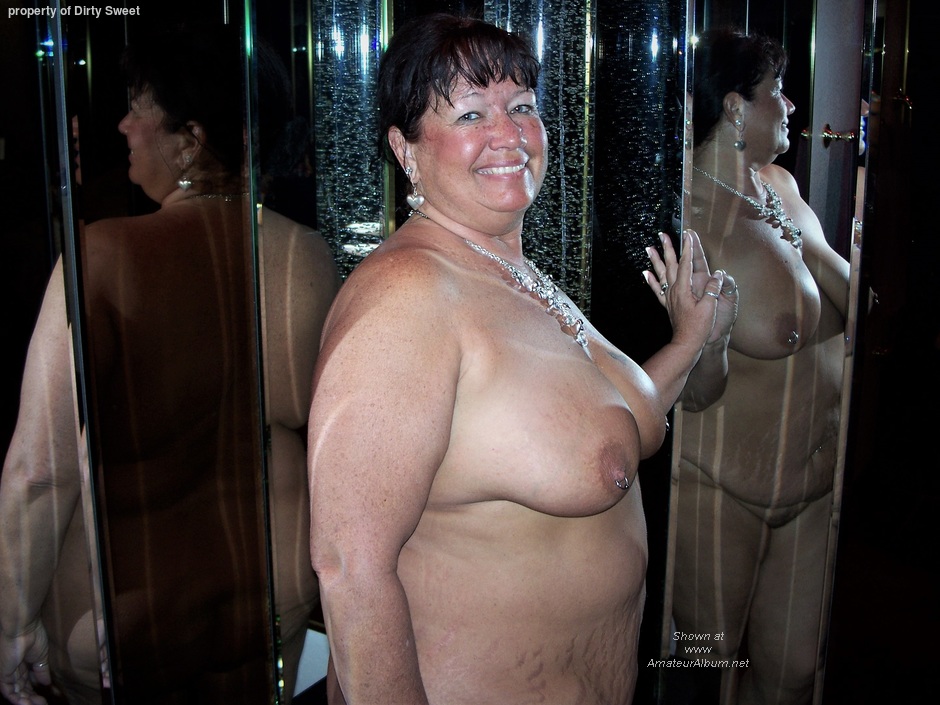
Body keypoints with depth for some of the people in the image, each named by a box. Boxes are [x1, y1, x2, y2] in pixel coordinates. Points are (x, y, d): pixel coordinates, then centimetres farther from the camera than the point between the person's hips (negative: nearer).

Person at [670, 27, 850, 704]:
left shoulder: (783, 185, 6)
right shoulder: (689, 215, -19)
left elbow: (854, 311, 5)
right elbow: (698, 392, -20)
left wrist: (805, 243, -10)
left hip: (812, 476, 7)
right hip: (721, 486, -7)